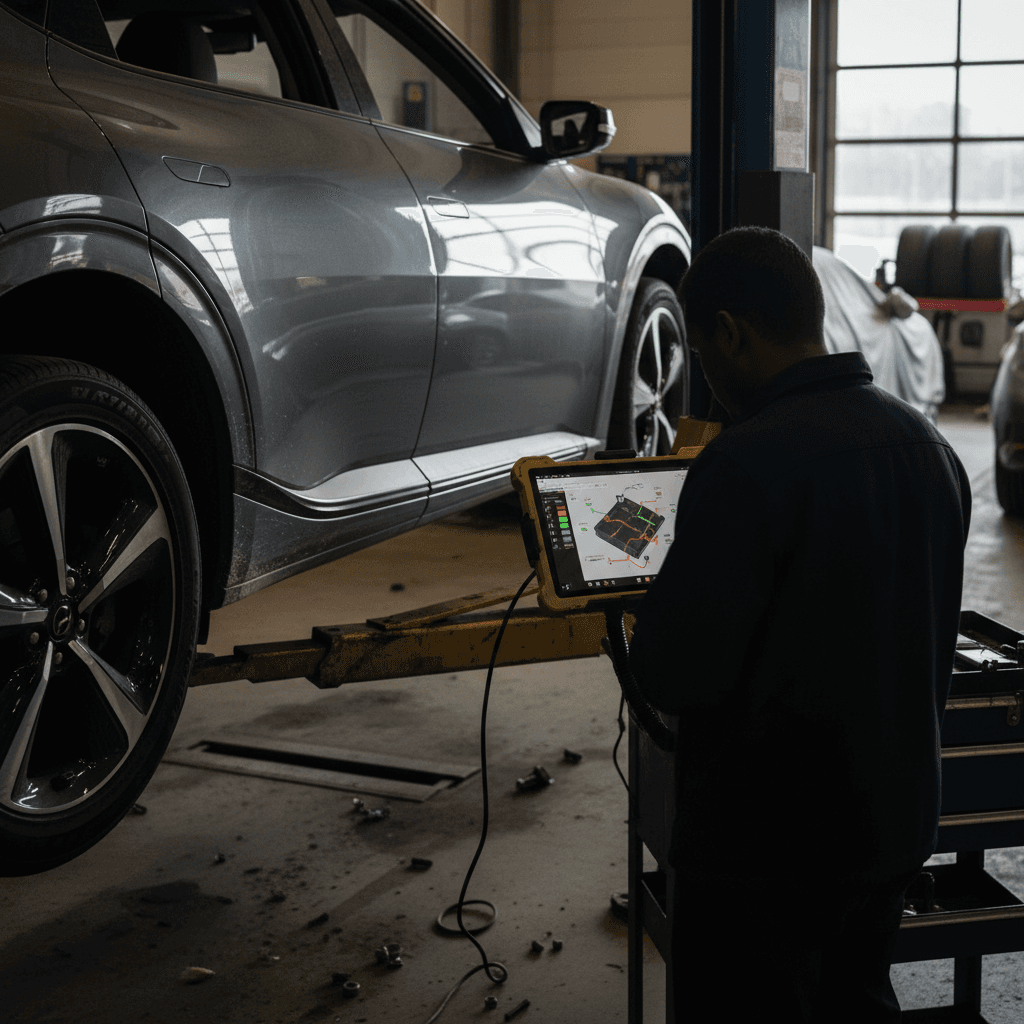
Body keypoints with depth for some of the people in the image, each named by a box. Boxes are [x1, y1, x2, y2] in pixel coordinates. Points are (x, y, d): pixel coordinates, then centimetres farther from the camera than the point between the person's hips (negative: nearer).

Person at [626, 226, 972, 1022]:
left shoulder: (750, 463, -24)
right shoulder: (929, 444, 3)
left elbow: (674, 674, -24)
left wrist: (648, 614, -4)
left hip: (767, 844, -8)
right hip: (899, 819, 8)